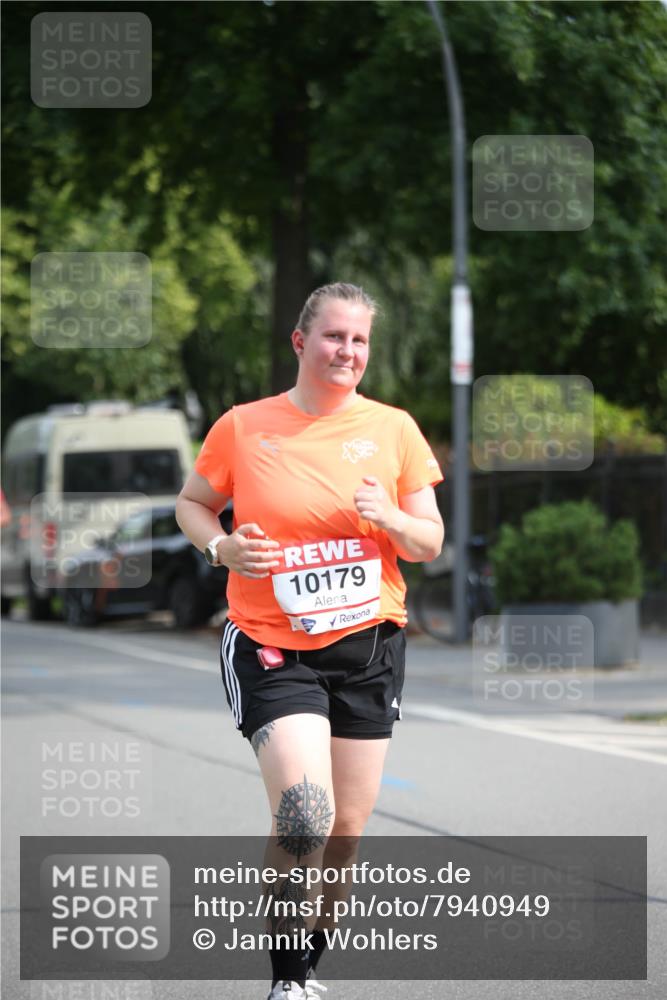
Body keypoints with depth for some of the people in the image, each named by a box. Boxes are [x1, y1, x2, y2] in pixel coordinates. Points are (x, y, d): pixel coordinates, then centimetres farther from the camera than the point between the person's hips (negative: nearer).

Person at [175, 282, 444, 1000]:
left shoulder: (393, 429, 4)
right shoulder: (242, 428, -1)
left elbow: (430, 544, 7)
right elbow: (192, 503, 14)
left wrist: (391, 518, -15)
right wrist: (221, 548, -7)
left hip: (367, 644, 3)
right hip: (271, 648, -3)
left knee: (346, 826, 6)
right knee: (304, 818, -20)